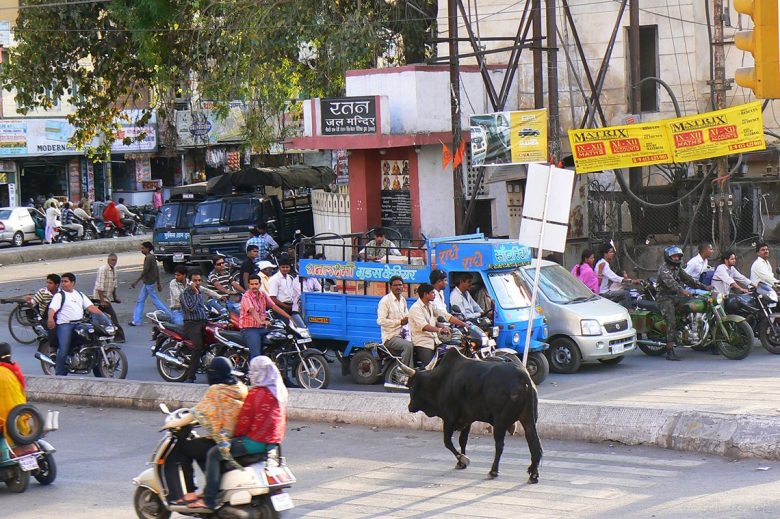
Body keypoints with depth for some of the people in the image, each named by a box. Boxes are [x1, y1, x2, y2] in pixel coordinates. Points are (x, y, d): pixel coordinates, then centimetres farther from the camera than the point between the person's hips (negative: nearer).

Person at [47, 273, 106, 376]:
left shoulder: (79, 295, 22)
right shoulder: (59, 295, 6)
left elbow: (91, 307, 14)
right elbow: (52, 308, -10)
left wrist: (103, 316, 0)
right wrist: (50, 318, -32)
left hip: (80, 324, 5)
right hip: (64, 325, -5)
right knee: (64, 350, -17)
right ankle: (60, 374, -10)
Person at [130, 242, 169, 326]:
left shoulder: (148, 258, -17)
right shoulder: (152, 257, 12)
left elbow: (145, 271, -21)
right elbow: (157, 270, 16)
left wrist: (136, 282, -18)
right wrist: (158, 283, 21)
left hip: (149, 283, -10)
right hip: (147, 283, 10)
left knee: (155, 300, -3)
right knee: (140, 301, 10)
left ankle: (169, 315, 3)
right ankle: (136, 321, 11)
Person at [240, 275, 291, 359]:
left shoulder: (263, 295, 11)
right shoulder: (246, 297, -11)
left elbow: (274, 306, 10)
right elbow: (252, 310, -26)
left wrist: (288, 316, 2)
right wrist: (260, 321, -42)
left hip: (262, 328, 7)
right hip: (249, 329, -7)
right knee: (256, 354, -23)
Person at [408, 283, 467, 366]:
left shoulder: (430, 306, 15)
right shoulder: (415, 308, -11)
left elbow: (446, 316, 11)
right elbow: (423, 326, -27)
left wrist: (464, 324, 1)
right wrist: (439, 329, -42)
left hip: (434, 342, 8)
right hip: (423, 344, -8)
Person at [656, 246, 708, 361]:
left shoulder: (677, 268, 18)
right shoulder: (664, 269, -11)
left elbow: (688, 279, 17)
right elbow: (670, 282, -28)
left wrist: (704, 287, 6)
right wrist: (682, 291, -43)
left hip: (676, 297, 9)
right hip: (665, 298, -9)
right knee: (671, 321, -23)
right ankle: (670, 352, -28)